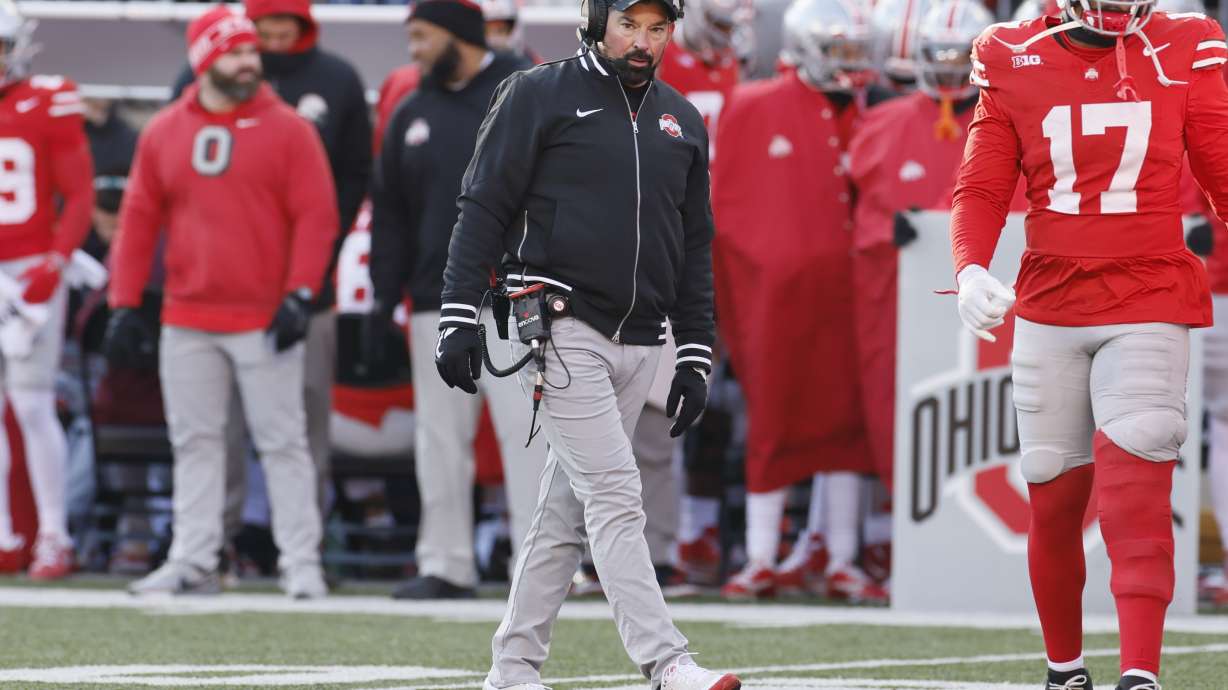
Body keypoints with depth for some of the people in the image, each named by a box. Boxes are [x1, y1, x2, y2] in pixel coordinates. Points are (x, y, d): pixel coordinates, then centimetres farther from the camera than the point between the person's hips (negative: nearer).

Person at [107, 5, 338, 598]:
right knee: (195, 443, 8)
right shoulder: (163, 132, 8)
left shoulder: (286, 129, -2)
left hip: (265, 323, -4)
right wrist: (125, 304, 4)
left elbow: (316, 216, -5)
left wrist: (299, 294, -14)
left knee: (282, 443, -2)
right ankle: (193, 561, 14)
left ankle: (301, 564, 0)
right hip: (187, 323, 4)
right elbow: (138, 220, 10)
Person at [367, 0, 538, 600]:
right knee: (440, 438, 5)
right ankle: (446, 566, 11)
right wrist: (385, 296, 10)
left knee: (523, 431, -9)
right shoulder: (411, 116, 15)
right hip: (437, 302, 5)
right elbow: (390, 213, 17)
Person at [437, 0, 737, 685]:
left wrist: (696, 357, 14)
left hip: (639, 344, 6)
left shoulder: (681, 121, 15)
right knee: (616, 497, -14)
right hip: (561, 329, -6)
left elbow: (696, 245, 19)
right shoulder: (539, 96, -1)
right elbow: (484, 208, -3)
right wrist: (460, 318, -11)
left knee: (568, 513, 9)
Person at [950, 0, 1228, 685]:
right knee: (1055, 499, 6)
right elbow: (982, 188, 4)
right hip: (1048, 311, 2)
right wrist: (971, 270, -14)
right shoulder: (1015, 63, 3)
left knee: (1135, 498, -14)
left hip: (1149, 309, -2)